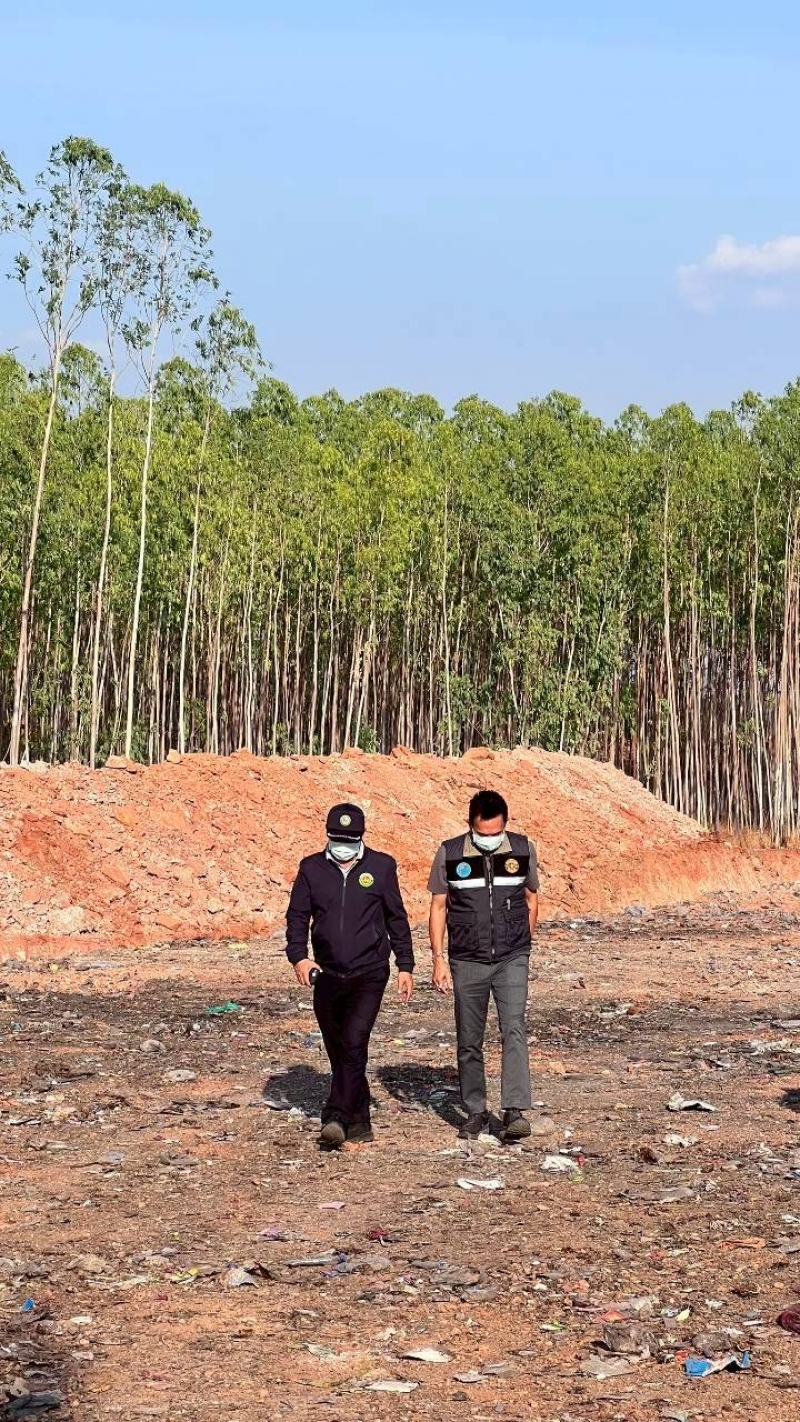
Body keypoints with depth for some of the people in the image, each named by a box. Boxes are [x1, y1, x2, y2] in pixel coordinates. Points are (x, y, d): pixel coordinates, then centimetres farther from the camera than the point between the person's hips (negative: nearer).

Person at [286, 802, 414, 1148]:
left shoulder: (381, 866, 3)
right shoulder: (311, 869, 6)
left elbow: (396, 918, 8)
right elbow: (297, 916, 4)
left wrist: (405, 966, 6)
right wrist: (298, 956, -13)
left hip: (369, 975, -3)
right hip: (327, 976, 3)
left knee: (354, 1045, -18)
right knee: (338, 1052, 9)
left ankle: (336, 1118, -20)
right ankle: (358, 1122, 20)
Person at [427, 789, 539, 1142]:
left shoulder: (523, 850, 0)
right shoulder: (450, 854, -3)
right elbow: (438, 906, 3)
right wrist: (439, 959, -1)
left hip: (512, 960, 0)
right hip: (467, 962, 1)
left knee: (514, 1029, -16)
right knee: (469, 1041, 6)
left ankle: (515, 1112, -19)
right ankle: (475, 1113, 19)